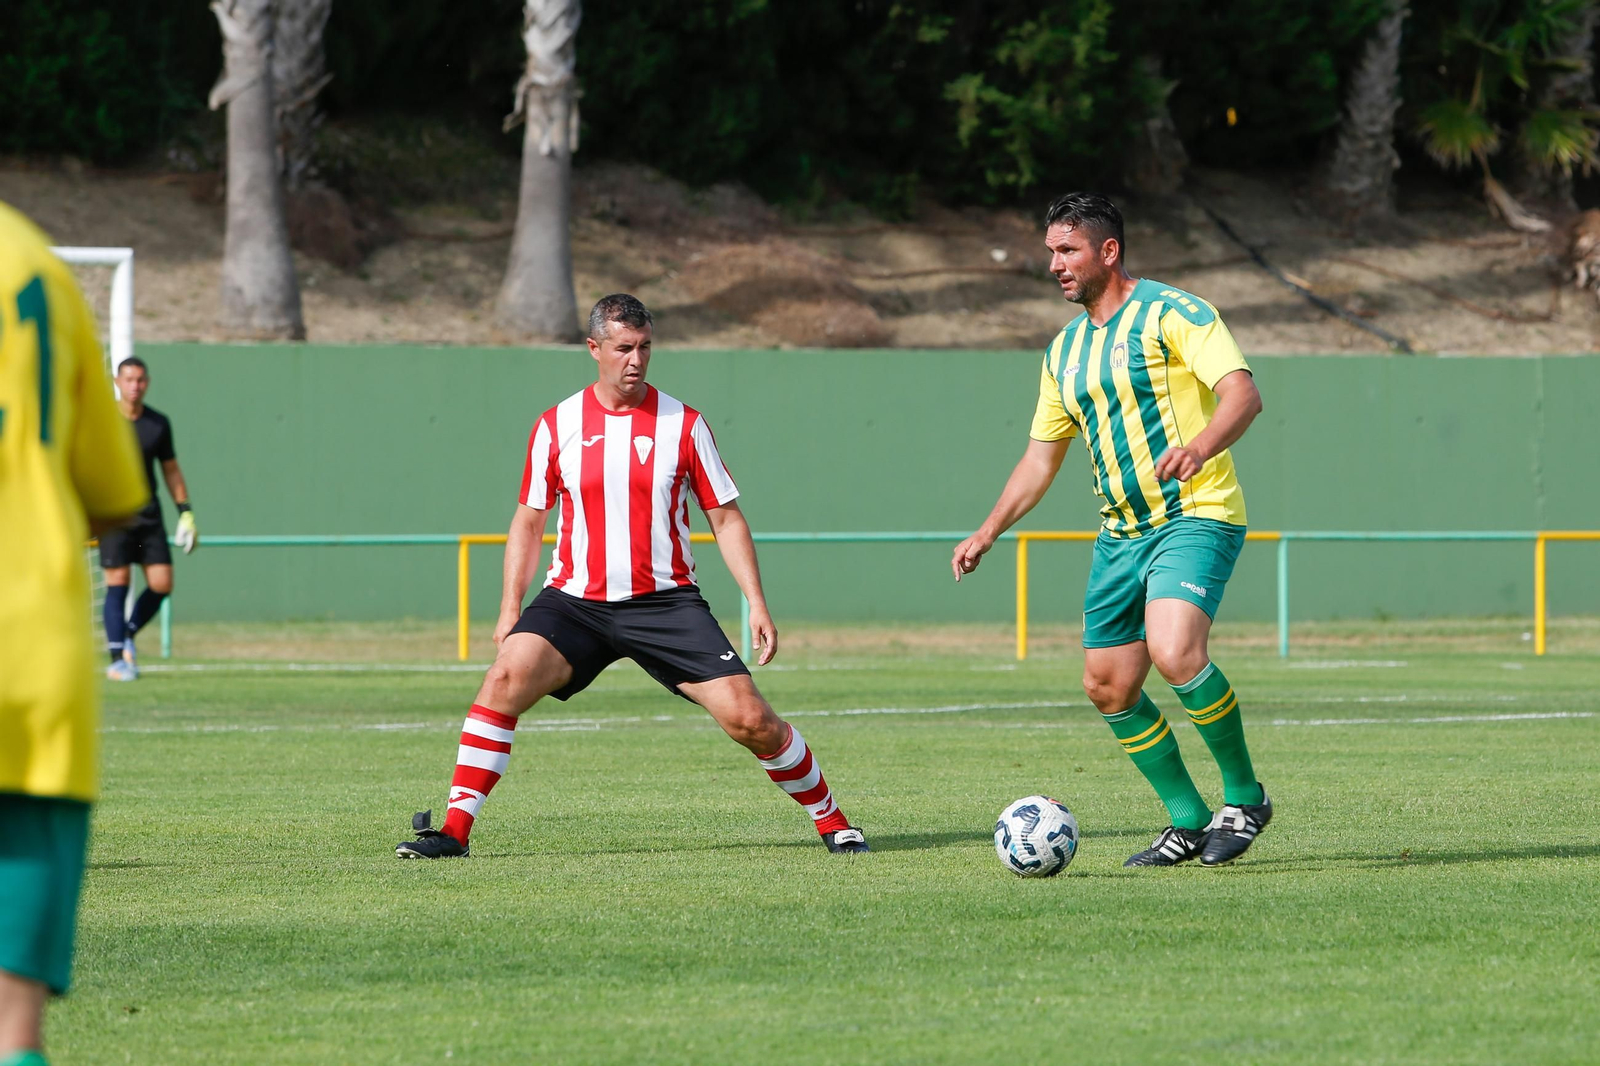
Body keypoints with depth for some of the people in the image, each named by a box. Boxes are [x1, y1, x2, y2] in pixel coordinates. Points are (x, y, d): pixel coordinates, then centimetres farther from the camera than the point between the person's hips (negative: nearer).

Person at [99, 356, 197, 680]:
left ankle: (128, 634, 20)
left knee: (161, 584, -5)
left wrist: (185, 511, 10)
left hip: (149, 515, 3)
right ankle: (118, 659, -6)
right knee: (118, 582, -10)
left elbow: (171, 470, 15)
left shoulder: (159, 424, 7)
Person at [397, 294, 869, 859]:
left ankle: (832, 822, 10)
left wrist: (757, 604, -2)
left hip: (666, 600, -1)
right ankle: (454, 829, -17)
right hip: (575, 600, 1)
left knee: (748, 717, -11)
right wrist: (510, 608, 4)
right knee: (505, 679, -24)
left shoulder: (683, 424, 1)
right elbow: (529, 520, 12)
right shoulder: (556, 425, 3)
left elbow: (726, 517, 6)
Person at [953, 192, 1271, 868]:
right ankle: (1189, 823, 18)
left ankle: (1244, 797, -9)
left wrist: (1198, 448, -38)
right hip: (1122, 532, 8)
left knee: (1175, 653, -28)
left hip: (1195, 516, -8)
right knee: (1108, 686, 4)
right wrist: (989, 532, 14)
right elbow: (1041, 457, 23)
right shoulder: (1066, 351, 16)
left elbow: (1242, 393, -20)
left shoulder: (1172, 313, -8)